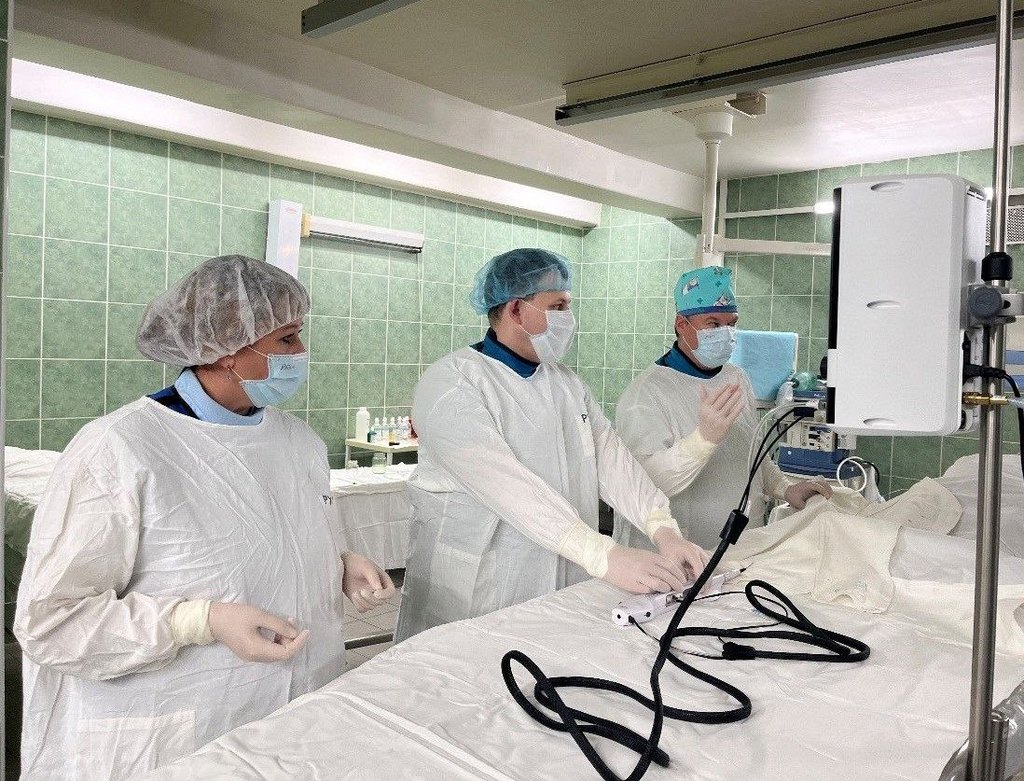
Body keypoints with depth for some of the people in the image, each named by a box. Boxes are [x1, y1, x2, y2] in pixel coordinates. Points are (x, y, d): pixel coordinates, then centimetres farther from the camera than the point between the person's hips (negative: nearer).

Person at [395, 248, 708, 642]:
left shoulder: (567, 383, 10)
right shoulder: (452, 384, -15)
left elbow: (611, 457, -2)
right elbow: (507, 486, -27)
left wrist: (665, 532, -18)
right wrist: (605, 557, -34)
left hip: (564, 588, 6)